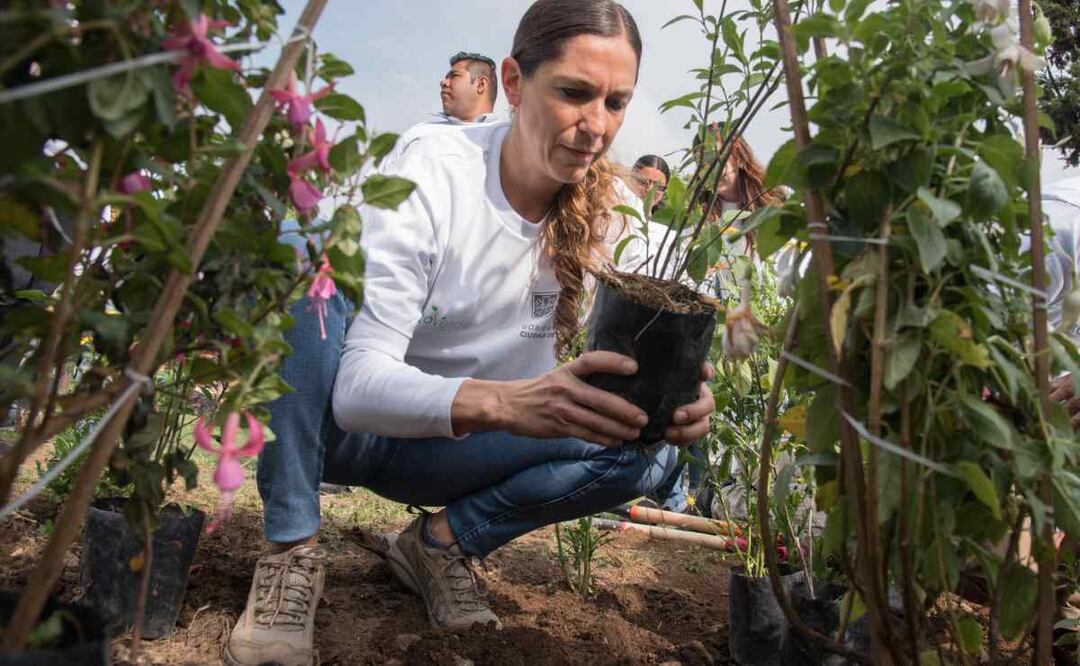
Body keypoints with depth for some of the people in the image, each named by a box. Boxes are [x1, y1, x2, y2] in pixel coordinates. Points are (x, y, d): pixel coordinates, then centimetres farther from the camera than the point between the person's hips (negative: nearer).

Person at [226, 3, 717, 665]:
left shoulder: (605, 216, -10)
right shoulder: (429, 175, -23)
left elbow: (612, 374, -11)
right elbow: (359, 386, -31)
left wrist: (677, 400, -35)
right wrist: (505, 402, -49)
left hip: (458, 450, 3)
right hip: (349, 423, -3)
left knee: (645, 444, -19)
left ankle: (444, 539, -1)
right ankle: (293, 549, -16)